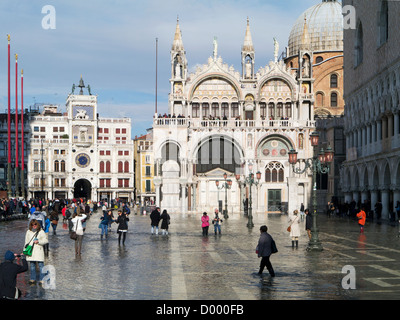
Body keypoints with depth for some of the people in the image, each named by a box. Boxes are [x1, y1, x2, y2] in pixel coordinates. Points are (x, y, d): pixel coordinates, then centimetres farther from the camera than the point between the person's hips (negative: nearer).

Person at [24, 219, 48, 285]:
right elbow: (26, 241, 17)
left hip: (38, 250, -4)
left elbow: (46, 240, -1)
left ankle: (41, 279, 0)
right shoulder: (28, 232, 11)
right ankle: (33, 279, 20)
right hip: (30, 251, 4)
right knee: (32, 265, 10)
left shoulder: (41, 232, 0)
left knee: (40, 265, -6)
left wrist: (38, 241, -16)